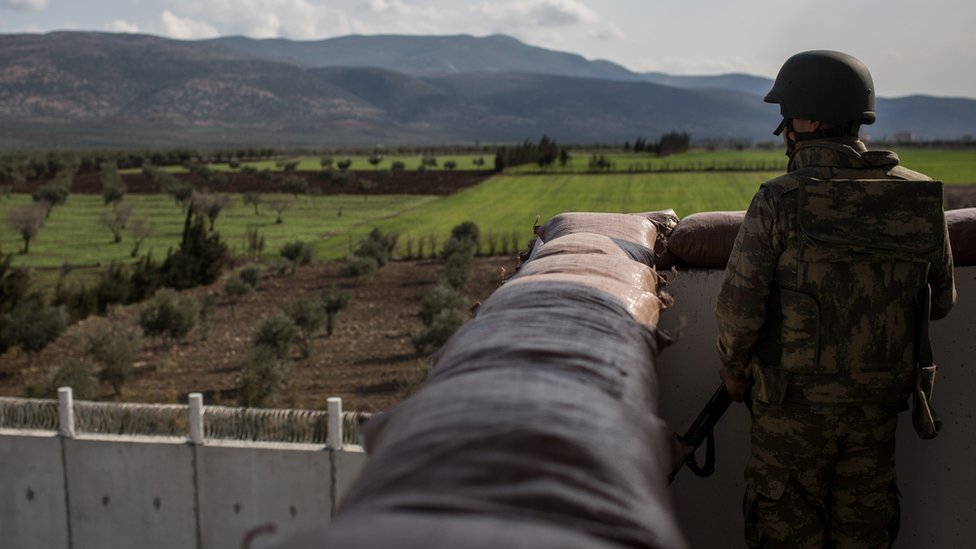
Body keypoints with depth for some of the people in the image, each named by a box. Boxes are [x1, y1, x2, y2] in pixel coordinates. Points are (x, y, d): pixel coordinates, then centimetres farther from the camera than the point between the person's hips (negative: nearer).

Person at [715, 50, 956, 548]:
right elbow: (941, 301, 6)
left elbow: (740, 307, -17)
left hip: (795, 402, -4)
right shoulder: (921, 198, -4)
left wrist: (732, 367, 1)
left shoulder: (778, 200, -17)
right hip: (878, 404, 4)